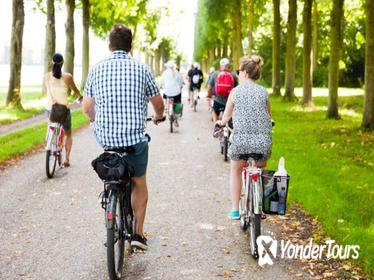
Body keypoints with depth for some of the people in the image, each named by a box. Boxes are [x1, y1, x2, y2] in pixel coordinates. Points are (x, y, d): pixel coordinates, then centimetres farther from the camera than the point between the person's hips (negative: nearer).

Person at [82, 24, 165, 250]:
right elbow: (158, 103, 10)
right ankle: (138, 232, 17)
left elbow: (87, 107, 7)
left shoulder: (97, 69, 2)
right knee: (140, 184, 17)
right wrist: (159, 117, 33)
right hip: (135, 138, -2)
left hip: (104, 137, 2)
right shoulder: (141, 69, -2)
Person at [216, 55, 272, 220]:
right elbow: (268, 116, 14)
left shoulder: (235, 91, 0)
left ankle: (235, 209, 24)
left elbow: (226, 116, 11)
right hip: (263, 141, 2)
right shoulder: (263, 92, 5)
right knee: (260, 173, 29)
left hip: (240, 140, -2)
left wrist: (221, 123, 34)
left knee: (235, 171, 24)